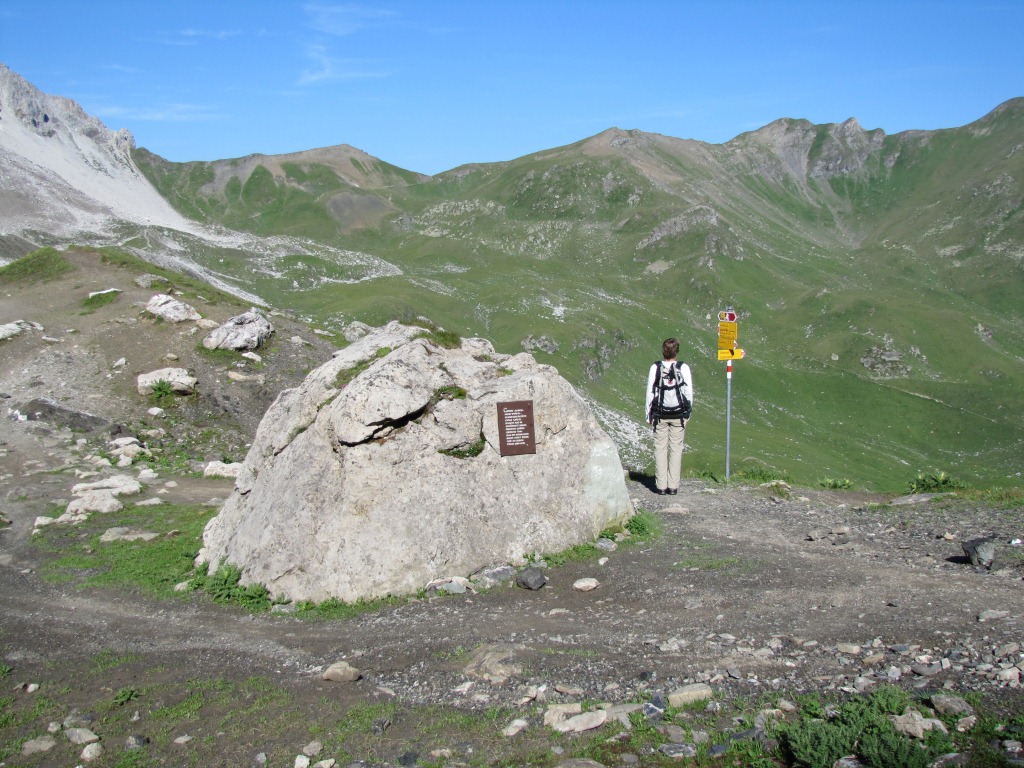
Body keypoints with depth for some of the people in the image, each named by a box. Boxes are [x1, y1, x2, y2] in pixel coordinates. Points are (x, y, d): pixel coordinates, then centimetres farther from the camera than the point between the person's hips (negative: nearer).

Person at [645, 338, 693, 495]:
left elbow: (650, 392, -3)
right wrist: (687, 412, 10)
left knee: (660, 448, 5)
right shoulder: (684, 368, -6)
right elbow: (689, 392, -2)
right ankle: (673, 485, 5)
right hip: (679, 414, 0)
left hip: (660, 415, 0)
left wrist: (648, 414, 6)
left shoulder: (655, 368, -6)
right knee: (676, 448, 5)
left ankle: (661, 485, 4)